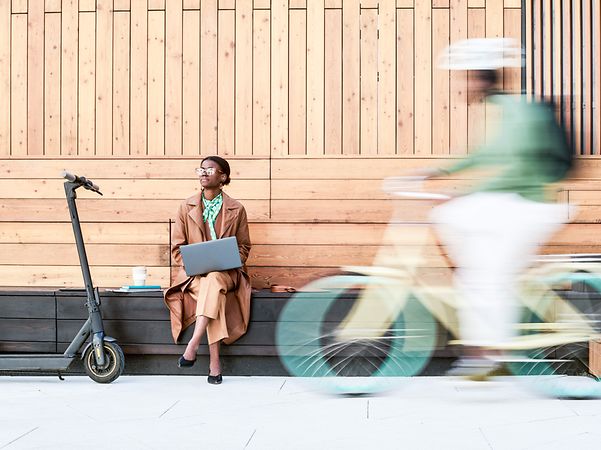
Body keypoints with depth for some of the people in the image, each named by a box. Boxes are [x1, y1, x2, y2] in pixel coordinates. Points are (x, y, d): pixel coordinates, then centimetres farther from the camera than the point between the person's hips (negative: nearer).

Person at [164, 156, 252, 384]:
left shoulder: (236, 209, 7)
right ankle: (214, 361, -37)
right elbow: (177, 247, 10)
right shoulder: (187, 207, 10)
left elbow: (244, 246, 11)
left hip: (226, 273, 0)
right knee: (213, 293, -35)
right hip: (193, 273, 1)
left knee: (213, 281, -38)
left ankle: (192, 346, -43)